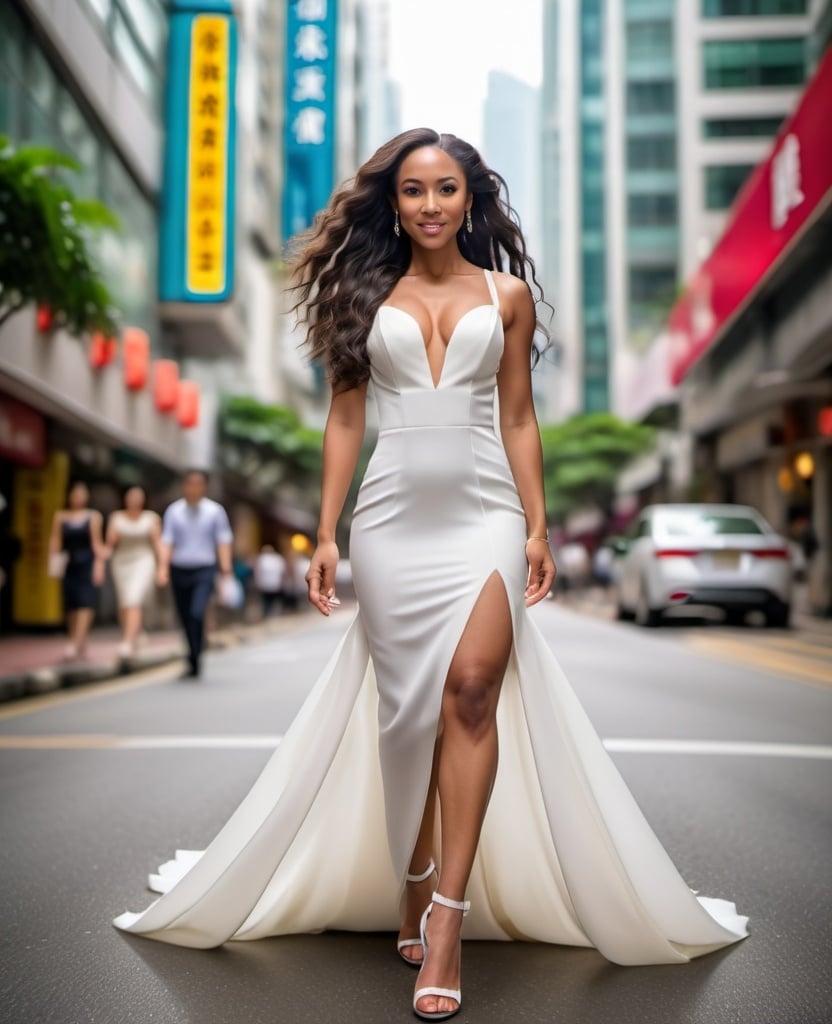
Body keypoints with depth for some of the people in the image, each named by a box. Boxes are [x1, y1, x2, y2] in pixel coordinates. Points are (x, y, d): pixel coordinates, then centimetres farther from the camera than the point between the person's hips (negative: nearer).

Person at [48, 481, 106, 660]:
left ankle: (76, 644, -19)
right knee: (71, 606, 2)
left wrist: (99, 563, -5)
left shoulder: (94, 516, 5)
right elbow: (55, 541, 7)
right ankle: (80, 645, 11)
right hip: (68, 565, 2)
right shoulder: (60, 516, 10)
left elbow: (97, 542, 2)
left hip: (88, 564, -2)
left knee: (85, 604, -13)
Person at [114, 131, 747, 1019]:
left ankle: (448, 915, -15)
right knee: (408, 709, 3)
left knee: (472, 684, -20)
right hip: (394, 513, 1)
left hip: (484, 510, -1)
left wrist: (537, 526, 4)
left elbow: (518, 418, 10)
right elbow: (345, 417, 9)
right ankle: (413, 895, 17)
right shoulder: (368, 294, 11)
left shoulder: (506, 295, 11)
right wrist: (326, 533, 3)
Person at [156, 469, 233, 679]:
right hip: (179, 569, 3)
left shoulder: (215, 511, 1)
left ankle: (194, 661, -13)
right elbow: (167, 541, 2)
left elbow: (223, 541, 2)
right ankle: (194, 658, 24)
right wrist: (163, 567, -10)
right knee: (185, 618, 8)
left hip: (204, 570, -2)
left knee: (197, 613, -20)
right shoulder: (173, 511, 4)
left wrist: (226, 570, -5)